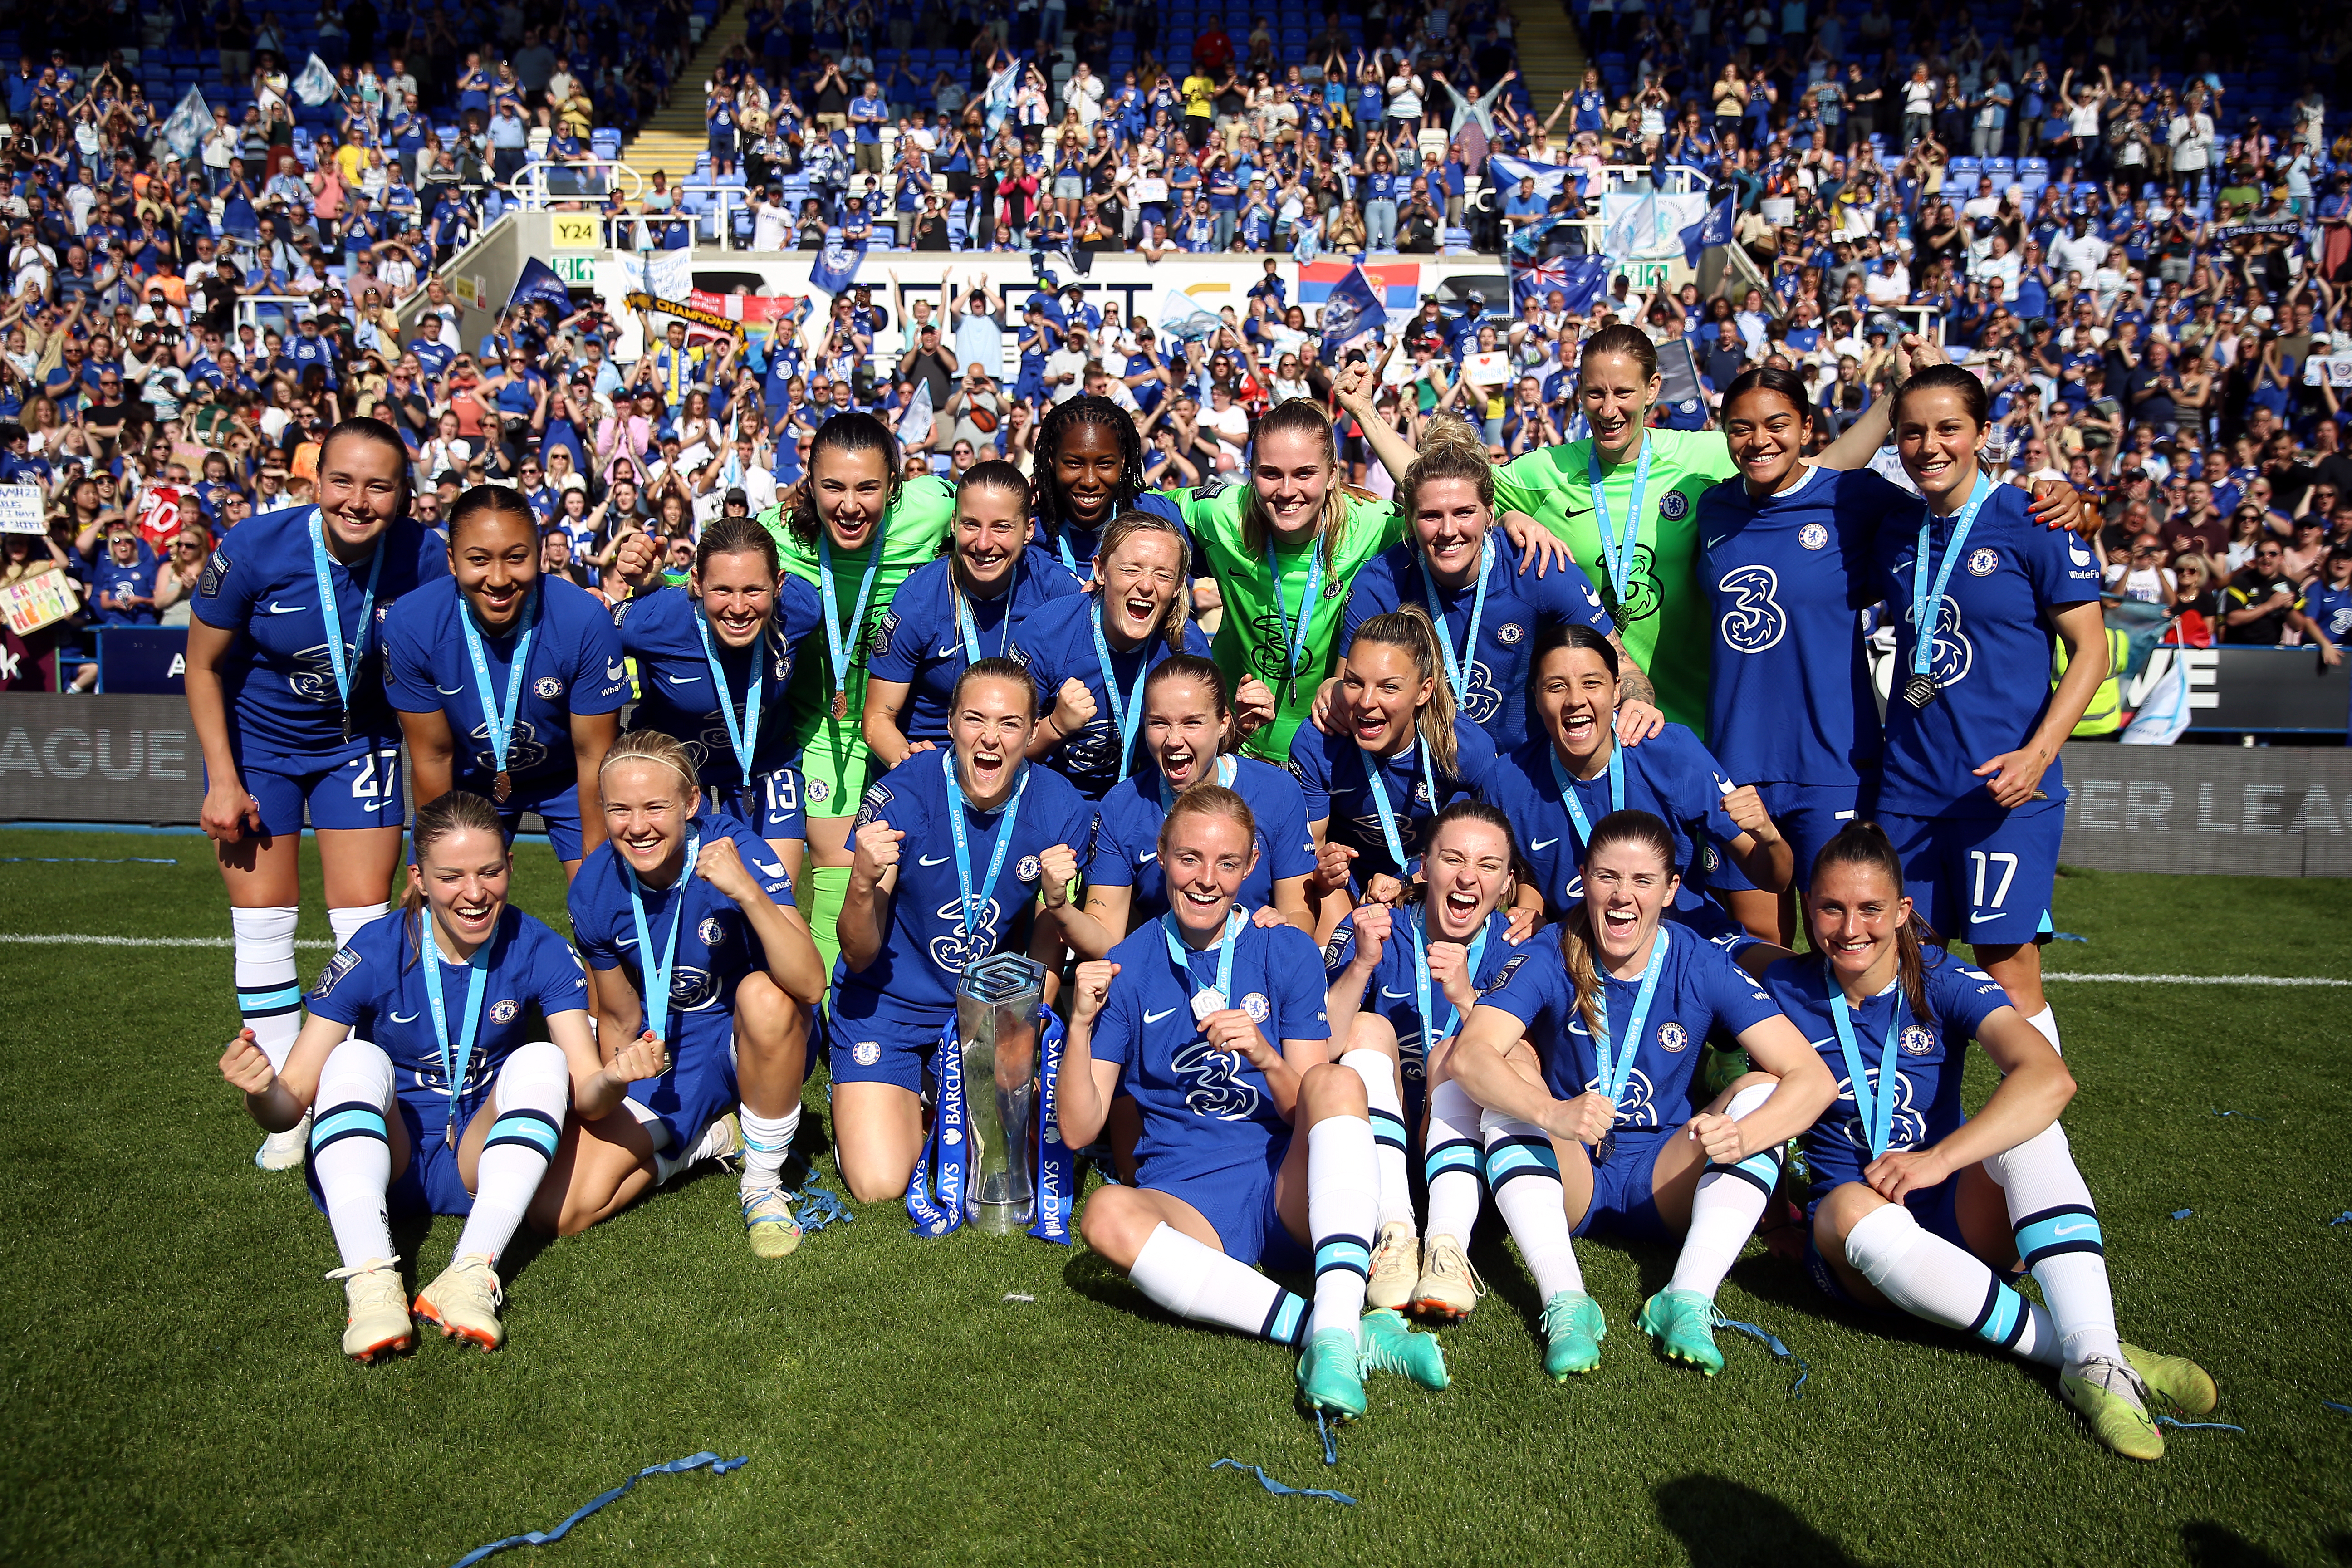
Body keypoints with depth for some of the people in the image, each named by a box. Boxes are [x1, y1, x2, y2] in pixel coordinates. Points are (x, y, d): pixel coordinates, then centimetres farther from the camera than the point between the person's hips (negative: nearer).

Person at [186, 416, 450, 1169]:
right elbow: (204, 665, -9)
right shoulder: (253, 549, -24)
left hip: (358, 742, 1)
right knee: (262, 917, -2)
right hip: (256, 739, -1)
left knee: (365, 918, -2)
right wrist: (223, 780, -11)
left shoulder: (423, 557, -21)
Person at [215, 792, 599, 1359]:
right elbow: (290, 1107, -15)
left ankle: (471, 1274, -39)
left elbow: (584, 1090, -17)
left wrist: (611, 1078, -41)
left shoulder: (540, 951, -10)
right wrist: (262, 1093, -39)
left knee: (542, 1059, -24)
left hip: (482, 1165, 1)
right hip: (378, 1161, 0)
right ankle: (372, 1284, -45)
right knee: (356, 1060, -27)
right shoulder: (373, 952, -14)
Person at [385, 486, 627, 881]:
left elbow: (593, 757, -19)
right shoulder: (411, 626, -24)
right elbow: (432, 758, -12)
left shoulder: (587, 622, -29)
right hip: (470, 783, 1)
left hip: (566, 776, -1)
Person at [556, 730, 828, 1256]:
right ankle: (706, 1138, 13)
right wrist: (607, 1091, -11)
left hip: (750, 1043, -3)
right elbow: (621, 1020, 5)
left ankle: (763, 1184, -14)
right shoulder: (595, 888, -11)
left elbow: (810, 986, -37)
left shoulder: (734, 850, -24)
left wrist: (748, 892, -49)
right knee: (561, 1213, -14)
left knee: (766, 995, -39)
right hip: (665, 1057, 3)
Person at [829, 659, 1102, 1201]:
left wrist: (1055, 902, -26)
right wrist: (864, 884, -37)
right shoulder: (899, 798, -20)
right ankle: (862, 1104, 21)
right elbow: (859, 956, -17)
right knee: (879, 1184, -12)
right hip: (888, 1006, -2)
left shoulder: (1062, 811, -14)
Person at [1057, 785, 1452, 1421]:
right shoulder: (1128, 968, 8)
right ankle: (1335, 1331, -37)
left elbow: (1315, 1106, 3)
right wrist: (1080, 1025, -11)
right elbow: (1079, 1130, 4)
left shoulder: (1287, 951, 7)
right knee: (1106, 1213, -33)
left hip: (1292, 1191, 0)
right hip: (1187, 1202, 0)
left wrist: (1266, 1059, -17)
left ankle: (1335, 1328, -42)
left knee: (1338, 1080, -29)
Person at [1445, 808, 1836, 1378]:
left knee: (1763, 1089, -19)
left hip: (1664, 1187, 1)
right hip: (1565, 1181, -1)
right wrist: (1551, 1113, -48)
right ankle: (1564, 1303, -37)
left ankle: (1690, 1299, -33)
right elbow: (1468, 1055, -29)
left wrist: (1740, 1138, -38)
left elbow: (1813, 1078, -17)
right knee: (1511, 1070, -25)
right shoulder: (1549, 962, -11)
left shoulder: (1702, 968, -8)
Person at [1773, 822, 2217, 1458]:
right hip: (1851, 1239, 0)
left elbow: (2051, 1078, -25)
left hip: (1962, 1217, 1)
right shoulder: (1787, 992, -3)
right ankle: (2066, 1346, -31)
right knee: (1855, 1208, -37)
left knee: (2022, 1112, -28)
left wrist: (1937, 1159, -33)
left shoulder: (1942, 982, -8)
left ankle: (2096, 1359, -38)